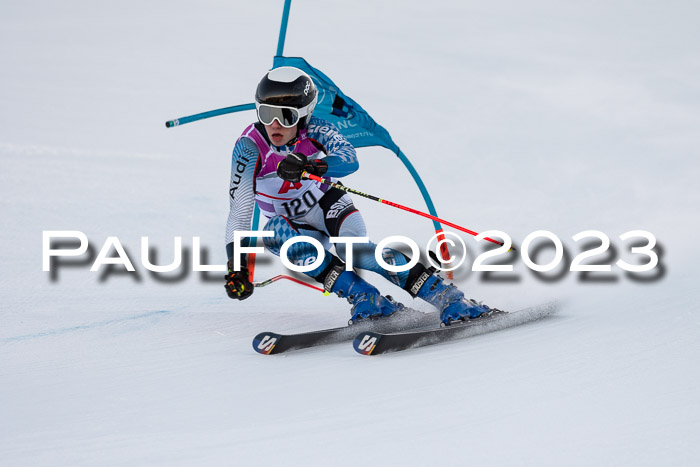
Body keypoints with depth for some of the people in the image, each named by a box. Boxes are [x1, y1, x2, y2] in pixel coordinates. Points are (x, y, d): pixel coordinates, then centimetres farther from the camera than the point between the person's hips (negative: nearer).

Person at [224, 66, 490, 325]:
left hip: (329, 207, -1)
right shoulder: (250, 147, -22)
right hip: (294, 225, 2)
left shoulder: (315, 131, -21)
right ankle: (364, 298, -34)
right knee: (274, 232, -33)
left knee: (351, 246, -32)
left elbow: (349, 159, -41)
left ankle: (446, 297, -33)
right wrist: (236, 268, -31)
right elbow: (239, 213, -21)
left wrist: (308, 166, -60)